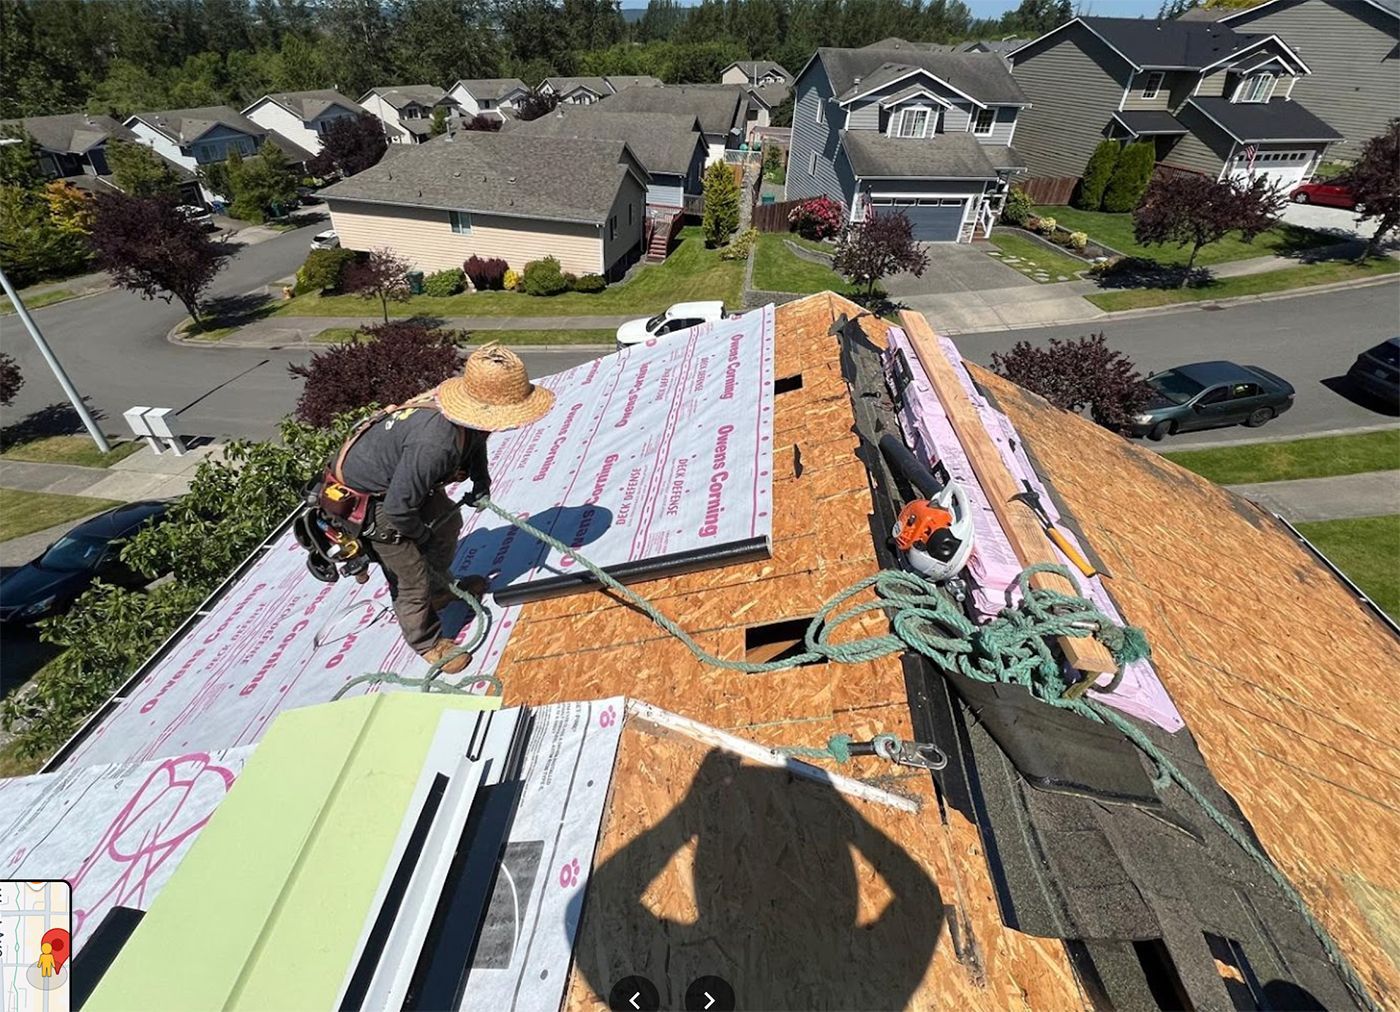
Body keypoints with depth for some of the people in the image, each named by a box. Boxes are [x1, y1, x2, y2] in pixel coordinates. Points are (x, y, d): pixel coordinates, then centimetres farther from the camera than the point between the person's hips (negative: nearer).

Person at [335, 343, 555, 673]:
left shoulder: (472, 415, -17)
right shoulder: (435, 444, -43)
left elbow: (476, 441, 10)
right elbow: (398, 509, -32)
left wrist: (481, 481, -2)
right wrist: (419, 533, -12)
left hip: (398, 472, 9)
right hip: (367, 496, -8)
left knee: (448, 521, 23)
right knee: (412, 575, 0)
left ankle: (441, 590, 48)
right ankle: (426, 642, 26)